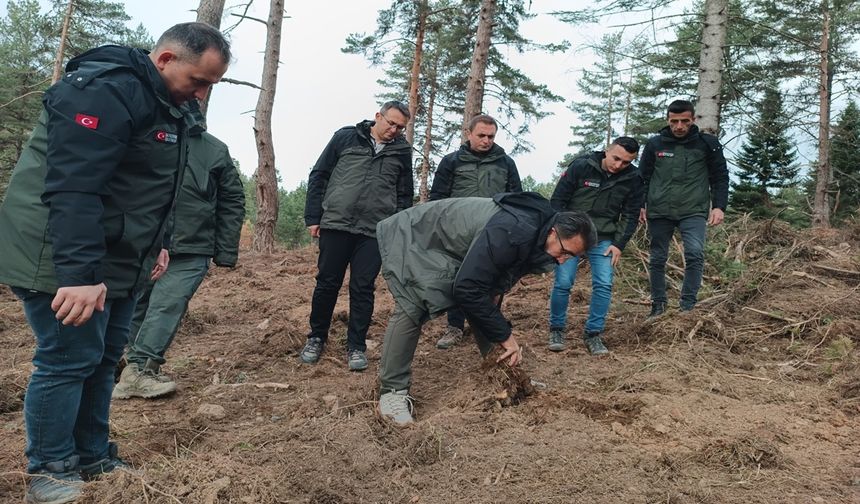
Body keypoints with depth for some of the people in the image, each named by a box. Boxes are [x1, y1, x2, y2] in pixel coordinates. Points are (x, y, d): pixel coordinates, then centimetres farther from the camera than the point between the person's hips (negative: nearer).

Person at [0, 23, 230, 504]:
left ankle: (93, 458, 25)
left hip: (116, 259, 10)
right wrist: (78, 273, -32)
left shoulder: (163, 104, 13)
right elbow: (73, 187, -29)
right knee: (70, 358, -3)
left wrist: (153, 244, 20)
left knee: (104, 357, 13)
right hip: (65, 262, -10)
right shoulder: (104, 89, -20)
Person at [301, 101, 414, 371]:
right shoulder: (346, 137, 3)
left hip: (374, 232, 1)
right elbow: (319, 176, 5)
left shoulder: (402, 151, 8)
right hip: (335, 226, 0)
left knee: (363, 289, 2)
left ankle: (356, 346, 15)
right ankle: (316, 337, 25)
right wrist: (313, 217, 0)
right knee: (326, 284, 7)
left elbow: (405, 195, 12)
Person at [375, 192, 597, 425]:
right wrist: (504, 335, -25)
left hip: (452, 249, 9)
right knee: (411, 308, -24)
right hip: (413, 239, -9)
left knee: (484, 299, 3)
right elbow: (468, 289, -35)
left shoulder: (533, 237, -4)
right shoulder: (510, 232, -36)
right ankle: (392, 392, -15)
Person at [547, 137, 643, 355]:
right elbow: (557, 200, -7)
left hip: (604, 240, 2)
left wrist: (618, 244, -4)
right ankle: (556, 330, 12)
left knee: (604, 285, -8)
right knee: (563, 283, -7)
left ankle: (593, 334, 7)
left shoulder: (633, 179, -3)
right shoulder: (580, 166, -12)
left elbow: (631, 215, 5)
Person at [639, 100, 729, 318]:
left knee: (695, 254, -19)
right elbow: (643, 177, 12)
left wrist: (719, 206, -5)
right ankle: (658, 305, 19)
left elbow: (720, 177, 6)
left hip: (693, 211, -2)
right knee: (657, 259, 6)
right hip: (659, 212, 2)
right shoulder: (654, 144, 6)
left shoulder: (707, 143, 2)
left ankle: (688, 306, -11)